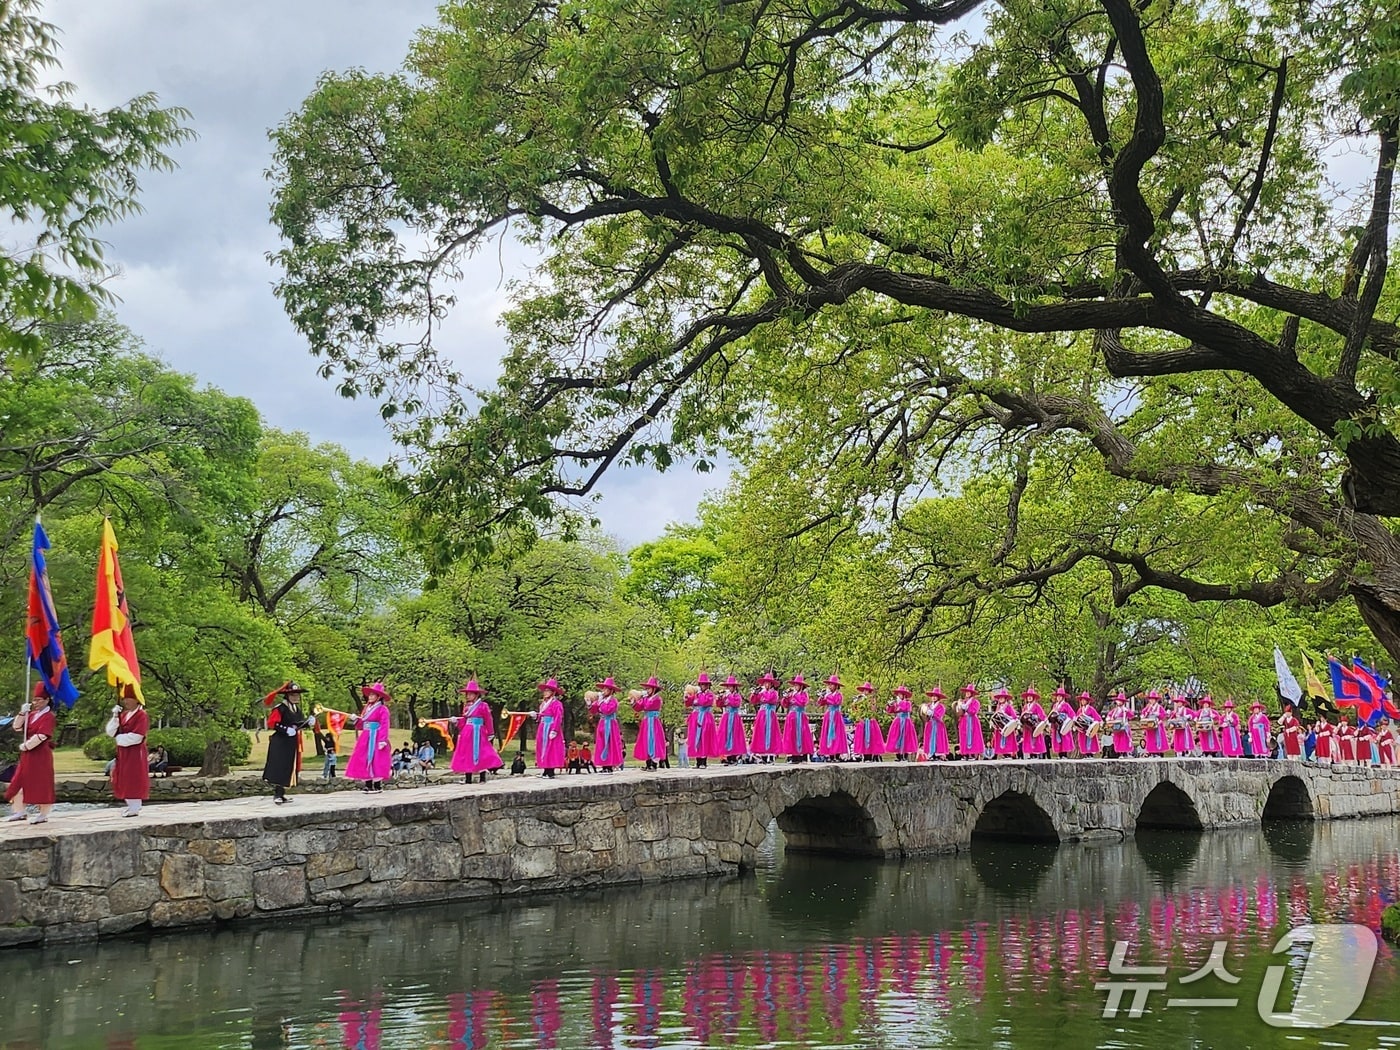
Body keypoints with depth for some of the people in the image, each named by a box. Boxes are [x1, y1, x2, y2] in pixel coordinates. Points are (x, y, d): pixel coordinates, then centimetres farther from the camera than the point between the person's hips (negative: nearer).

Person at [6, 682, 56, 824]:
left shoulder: (48, 716, -11)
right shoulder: (31, 715, 13)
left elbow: (41, 736, -20)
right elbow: (17, 727, 11)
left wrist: (26, 746, -13)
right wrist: (22, 713, -2)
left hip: (40, 755, -8)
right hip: (27, 755, 8)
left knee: (40, 785, -3)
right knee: (20, 782, 10)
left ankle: (43, 815, 4)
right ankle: (19, 811, 20)